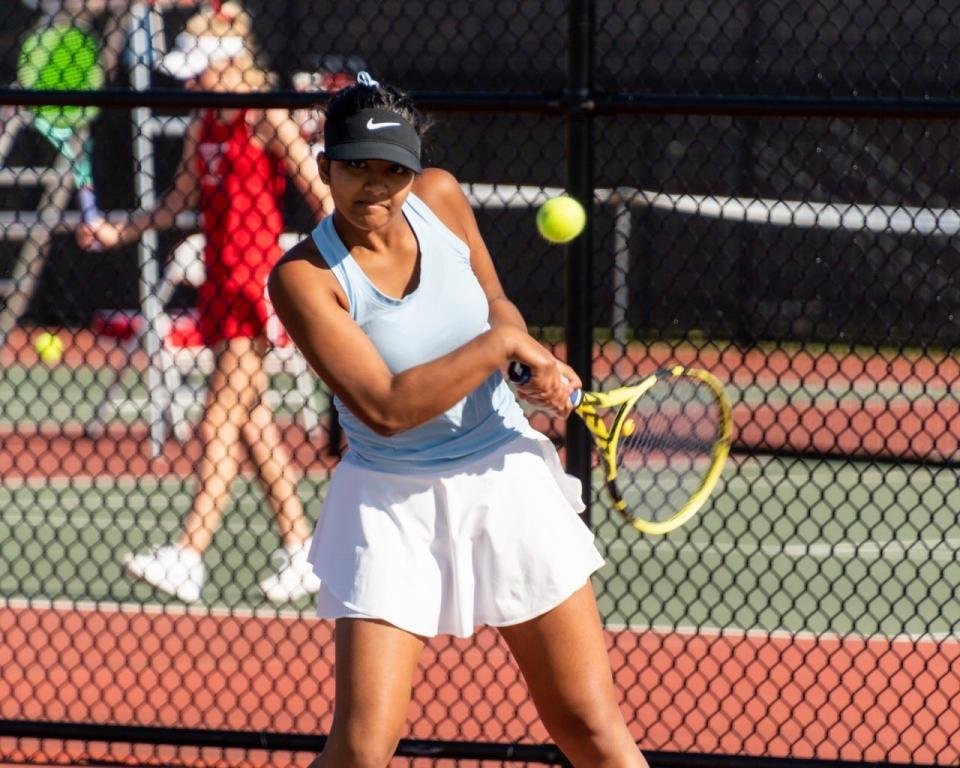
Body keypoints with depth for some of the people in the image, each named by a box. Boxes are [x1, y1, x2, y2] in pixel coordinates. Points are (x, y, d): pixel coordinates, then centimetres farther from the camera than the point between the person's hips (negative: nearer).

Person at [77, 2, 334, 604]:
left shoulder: (266, 121, -11)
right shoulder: (203, 127, 12)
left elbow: (321, 196, -14)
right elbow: (181, 202, 24)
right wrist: (119, 234, 17)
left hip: (258, 281, -8)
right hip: (222, 281, 8)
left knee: (222, 424, -11)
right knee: (254, 423, 11)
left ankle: (189, 558, -15)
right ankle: (302, 550, 18)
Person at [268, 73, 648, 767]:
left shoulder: (440, 197, -4)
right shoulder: (304, 275, -17)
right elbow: (385, 407, -24)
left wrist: (535, 361, -7)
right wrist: (503, 343, -21)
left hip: (507, 482, 4)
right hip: (394, 508, -4)